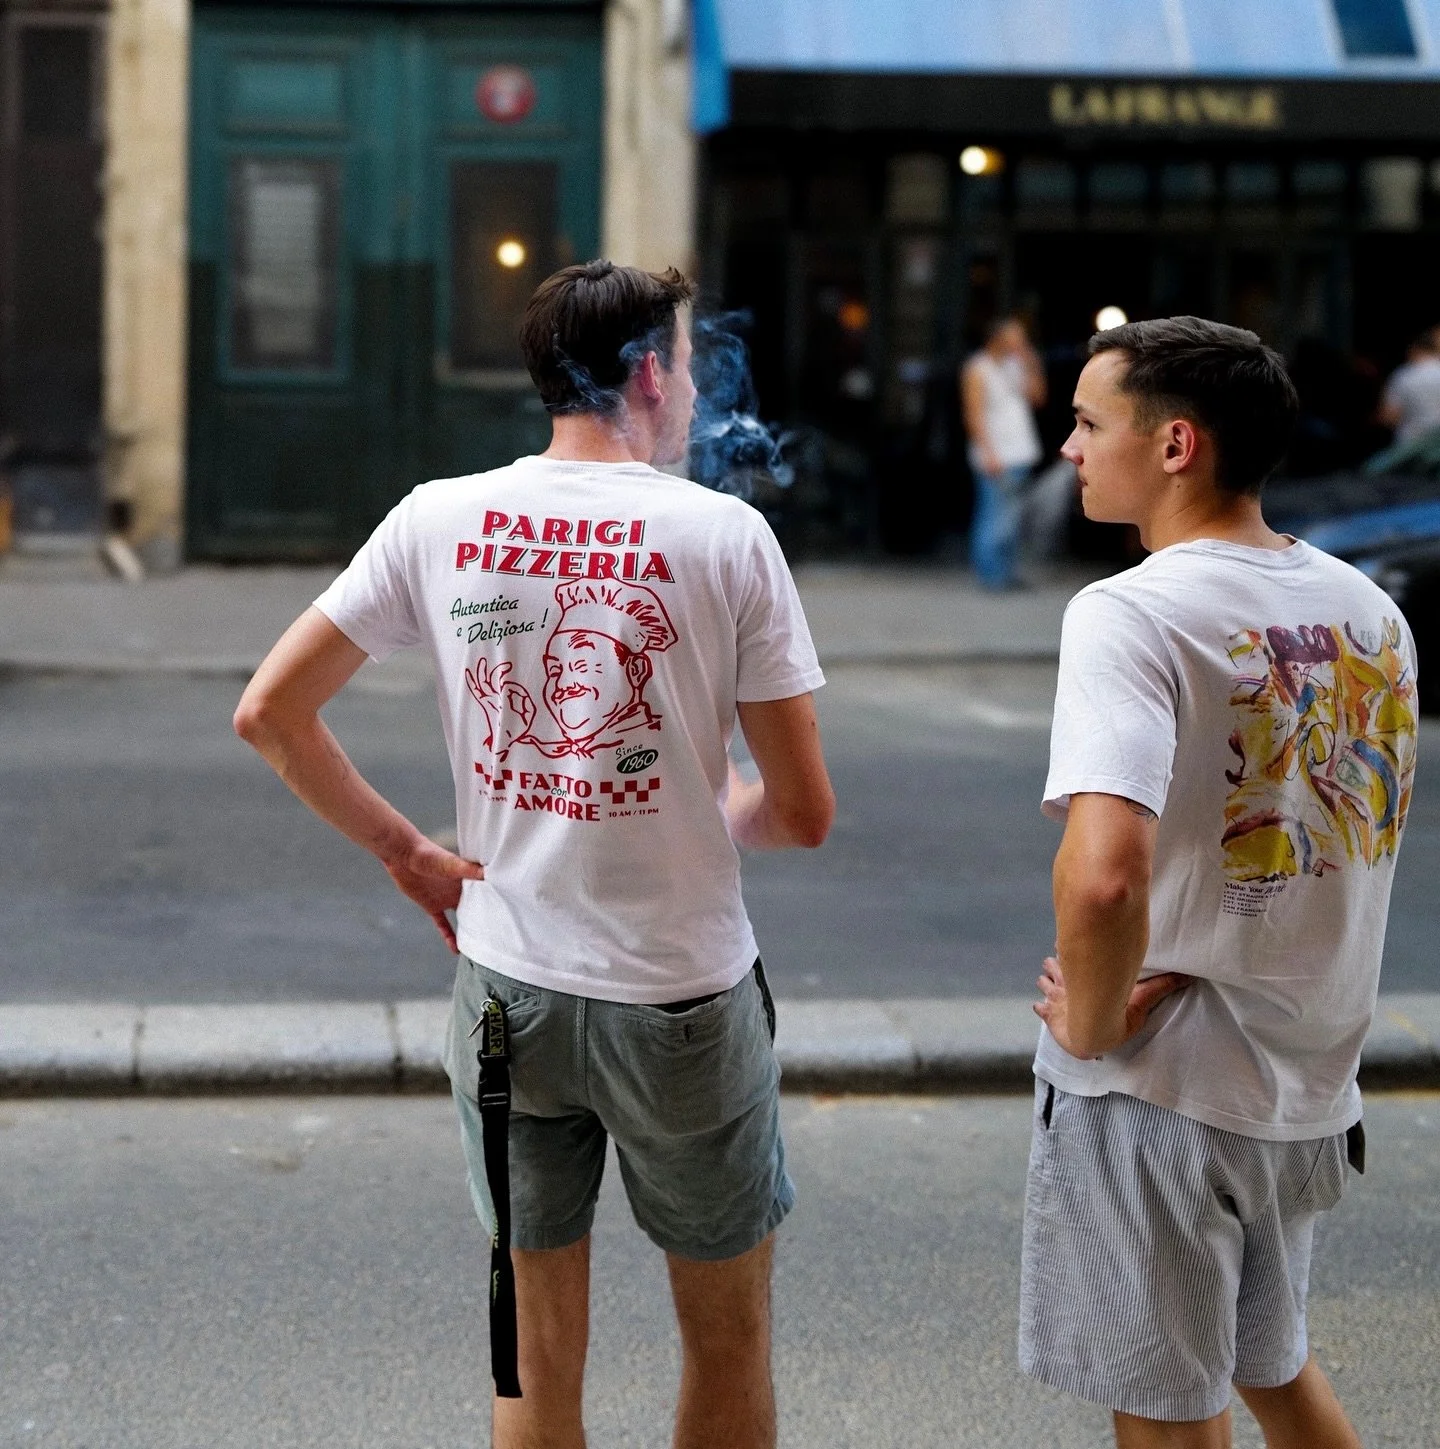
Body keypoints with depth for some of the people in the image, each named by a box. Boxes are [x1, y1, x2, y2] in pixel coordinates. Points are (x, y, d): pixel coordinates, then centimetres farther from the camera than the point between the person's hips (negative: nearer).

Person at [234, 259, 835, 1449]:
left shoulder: (440, 520, -3)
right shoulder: (726, 534, -11)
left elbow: (269, 711, -2)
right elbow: (805, 813, -10)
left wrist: (403, 849, 7)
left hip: (508, 985, 3)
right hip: (683, 994, -3)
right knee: (729, 1344, 18)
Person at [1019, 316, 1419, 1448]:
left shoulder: (1131, 613, -21)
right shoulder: (1368, 609, 2)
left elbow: (1105, 872, -35)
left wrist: (1091, 1021, -17)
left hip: (1158, 1090, -6)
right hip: (1312, 1080, 7)